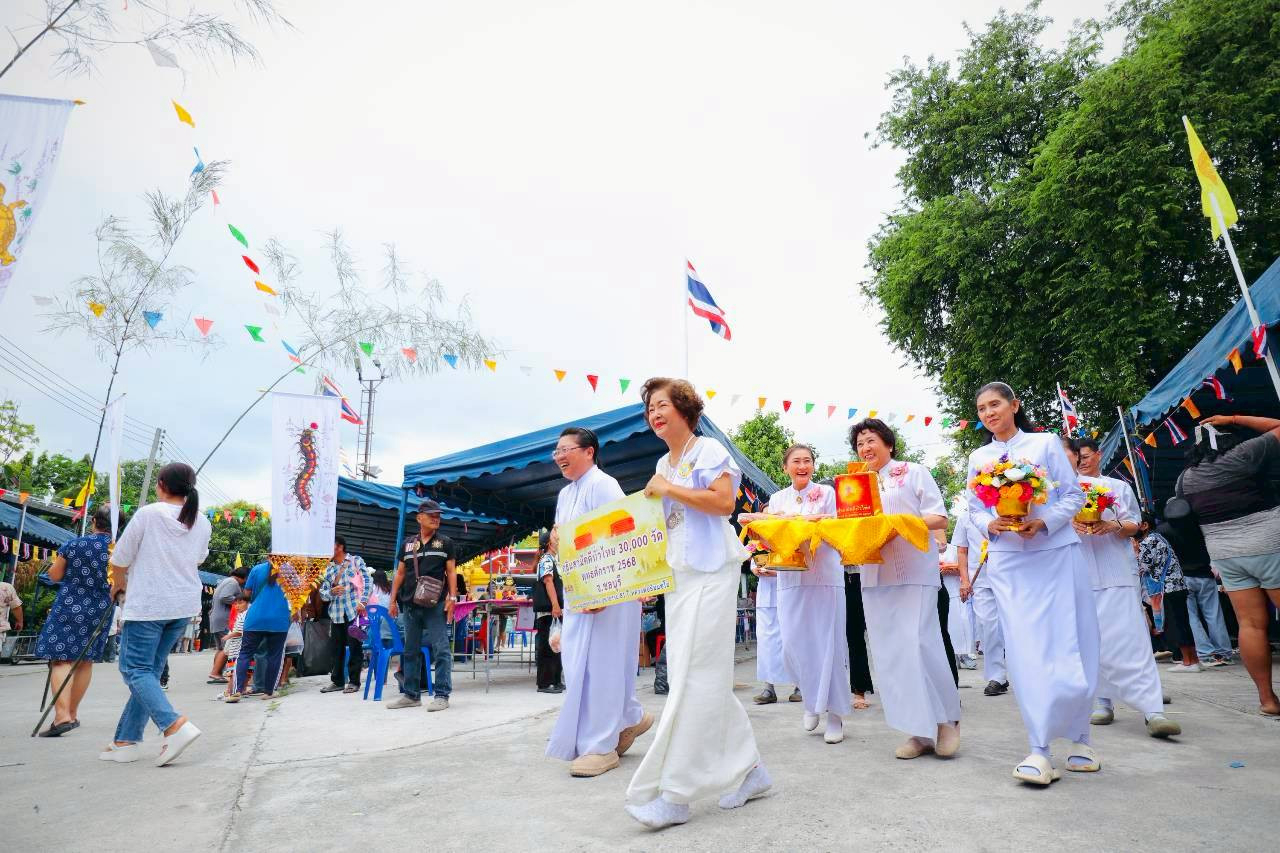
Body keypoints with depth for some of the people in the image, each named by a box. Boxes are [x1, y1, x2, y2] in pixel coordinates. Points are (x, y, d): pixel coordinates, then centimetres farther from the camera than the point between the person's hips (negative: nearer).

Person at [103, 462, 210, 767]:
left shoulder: (148, 514, -9)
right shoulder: (202, 523, 5)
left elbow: (120, 559, -1)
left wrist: (118, 584, 18)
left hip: (147, 604, -6)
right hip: (184, 605, 6)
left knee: (135, 669, 0)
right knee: (151, 669, 13)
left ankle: (175, 725, -18)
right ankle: (126, 741, 17)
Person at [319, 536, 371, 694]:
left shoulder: (356, 561, 3)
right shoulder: (328, 569, 16)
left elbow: (368, 581, -3)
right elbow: (323, 593, 13)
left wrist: (363, 602, -13)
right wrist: (331, 592, -9)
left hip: (354, 611, -5)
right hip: (336, 614, 5)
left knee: (355, 647, 0)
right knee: (335, 648, 9)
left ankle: (354, 681, 9)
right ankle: (337, 681, 22)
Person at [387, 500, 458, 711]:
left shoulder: (446, 543, 6)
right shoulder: (407, 544, 14)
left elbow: (451, 572, 2)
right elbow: (400, 573, 16)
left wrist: (452, 597, -8)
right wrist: (393, 600, 9)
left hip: (435, 604, -4)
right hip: (410, 604, 4)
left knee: (441, 650, -5)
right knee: (410, 651, 11)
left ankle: (442, 695, -1)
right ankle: (411, 694, 21)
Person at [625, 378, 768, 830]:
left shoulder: (708, 449, -5)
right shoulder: (663, 464, 17)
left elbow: (724, 502, -18)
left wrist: (668, 489, -14)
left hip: (711, 573, -8)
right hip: (678, 576, 8)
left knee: (694, 678, -6)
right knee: (703, 678, 10)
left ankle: (673, 793, 0)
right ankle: (748, 770, 24)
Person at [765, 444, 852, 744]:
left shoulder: (827, 493, 3)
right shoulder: (777, 499, 12)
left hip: (825, 576, -3)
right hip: (790, 578, 3)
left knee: (828, 643, -1)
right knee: (793, 644, 0)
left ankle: (835, 712, 12)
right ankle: (811, 699, 24)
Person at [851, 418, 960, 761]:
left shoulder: (914, 473, 4)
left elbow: (939, 517, -3)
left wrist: (901, 522, -18)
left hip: (915, 573, -5)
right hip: (874, 577, 5)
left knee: (919, 643, -12)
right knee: (889, 653, 2)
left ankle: (946, 719, 9)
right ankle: (921, 730, 11)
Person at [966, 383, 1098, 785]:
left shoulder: (1045, 442, 5)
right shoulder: (979, 458, 12)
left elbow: (1074, 495, 2)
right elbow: (974, 509, 12)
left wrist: (1043, 522, -14)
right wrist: (991, 524, -10)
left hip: (1057, 553, -1)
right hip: (1008, 561, 1)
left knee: (1069, 645, 2)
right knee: (1025, 650, -5)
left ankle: (1079, 737, 21)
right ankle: (1040, 749, -2)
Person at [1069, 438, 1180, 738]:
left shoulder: (1119, 487, 16)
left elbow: (1134, 525, 10)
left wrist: (1112, 526, -11)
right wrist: (1071, 524, -10)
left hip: (1117, 572, -1)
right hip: (1081, 574, 1)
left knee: (1130, 638, -11)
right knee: (1092, 640, -1)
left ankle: (1153, 711, -14)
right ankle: (1102, 703, 6)